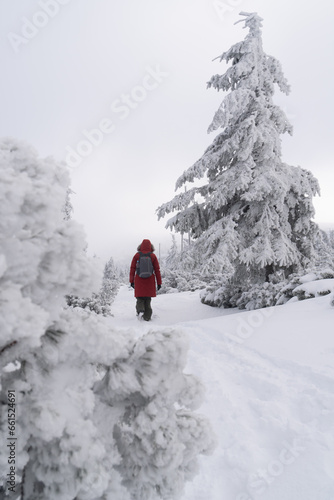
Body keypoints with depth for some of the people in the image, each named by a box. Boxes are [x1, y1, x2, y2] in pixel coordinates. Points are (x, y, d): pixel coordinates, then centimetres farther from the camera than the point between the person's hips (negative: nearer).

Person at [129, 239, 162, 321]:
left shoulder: (137, 255, 2)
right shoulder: (153, 256, 0)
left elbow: (132, 269, 1)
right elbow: (157, 270, 0)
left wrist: (131, 281, 6)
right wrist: (159, 282, 5)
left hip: (139, 280, 0)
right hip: (150, 282, 0)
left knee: (140, 298, 12)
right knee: (148, 299, 10)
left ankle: (140, 308, -15)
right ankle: (147, 316, 5)